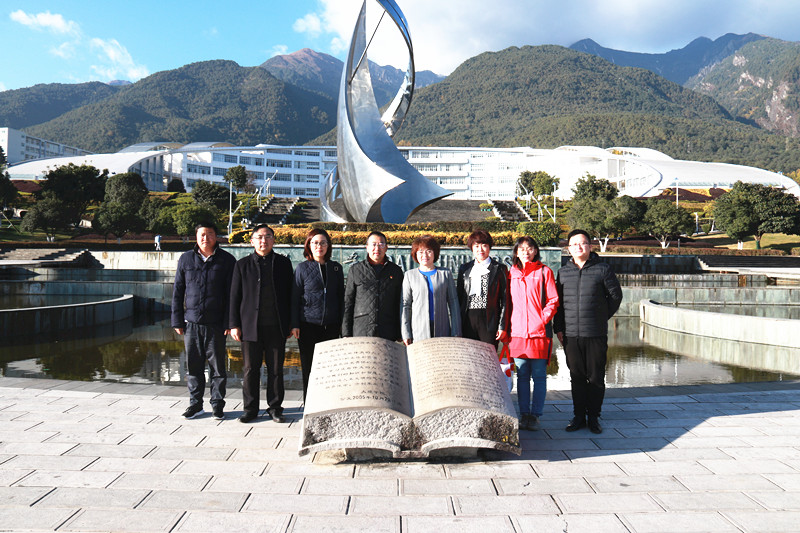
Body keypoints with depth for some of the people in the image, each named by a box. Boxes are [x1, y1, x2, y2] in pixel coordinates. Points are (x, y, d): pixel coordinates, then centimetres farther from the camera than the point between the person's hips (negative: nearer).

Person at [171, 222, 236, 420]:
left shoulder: (226, 260, 2)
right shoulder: (186, 259, 9)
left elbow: (232, 293, 1)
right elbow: (177, 292, 10)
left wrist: (229, 322, -6)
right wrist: (177, 321, 5)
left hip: (216, 323, -2)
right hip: (191, 322, 2)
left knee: (217, 366, 4)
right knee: (193, 365, 9)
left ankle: (217, 404, 17)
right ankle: (195, 404, 22)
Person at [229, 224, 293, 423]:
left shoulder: (283, 263, 9)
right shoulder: (242, 265, 8)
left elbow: (290, 294, 9)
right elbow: (235, 296, 7)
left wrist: (291, 324, 5)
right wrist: (234, 325, 1)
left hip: (276, 326, 0)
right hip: (250, 326, 0)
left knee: (276, 369, 5)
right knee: (250, 369, 4)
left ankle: (275, 408, 17)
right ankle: (250, 409, 16)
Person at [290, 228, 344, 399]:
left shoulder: (336, 268, 10)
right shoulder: (302, 268, 4)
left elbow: (341, 296, 13)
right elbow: (295, 298, 3)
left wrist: (343, 322, 8)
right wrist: (295, 325, -3)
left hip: (331, 326, 2)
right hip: (308, 325, -2)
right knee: (309, 369, 4)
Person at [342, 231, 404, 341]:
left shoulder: (396, 271, 12)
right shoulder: (355, 270, 10)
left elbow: (400, 305, 13)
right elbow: (348, 302, 9)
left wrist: (399, 335, 7)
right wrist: (346, 334, 2)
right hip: (360, 332, -1)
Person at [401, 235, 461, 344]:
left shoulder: (445, 273, 11)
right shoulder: (410, 275, 10)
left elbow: (453, 302, 9)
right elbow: (405, 305, 8)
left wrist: (456, 332, 3)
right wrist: (406, 334, 1)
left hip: (442, 331, 1)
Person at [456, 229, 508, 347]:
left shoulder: (500, 269, 5)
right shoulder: (464, 269, 14)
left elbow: (505, 299, 2)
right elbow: (458, 296, 14)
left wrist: (502, 326, -4)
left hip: (489, 320, -3)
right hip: (468, 319, 3)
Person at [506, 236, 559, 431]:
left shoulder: (544, 272, 4)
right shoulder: (511, 274, 12)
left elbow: (553, 300, 1)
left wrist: (543, 320, -10)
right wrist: (506, 327, 6)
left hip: (539, 332, -3)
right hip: (517, 332, 3)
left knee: (539, 376, 1)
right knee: (522, 375, 7)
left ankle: (535, 415, 9)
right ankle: (524, 414, 15)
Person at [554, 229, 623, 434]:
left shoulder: (603, 269, 1)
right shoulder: (563, 272, 10)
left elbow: (616, 295, 10)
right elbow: (557, 301, 14)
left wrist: (603, 316, 9)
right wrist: (558, 328, 8)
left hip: (596, 334, -2)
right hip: (570, 335, 2)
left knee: (596, 378, 4)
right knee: (577, 377, 9)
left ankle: (593, 417, 15)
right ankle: (578, 416, 19)